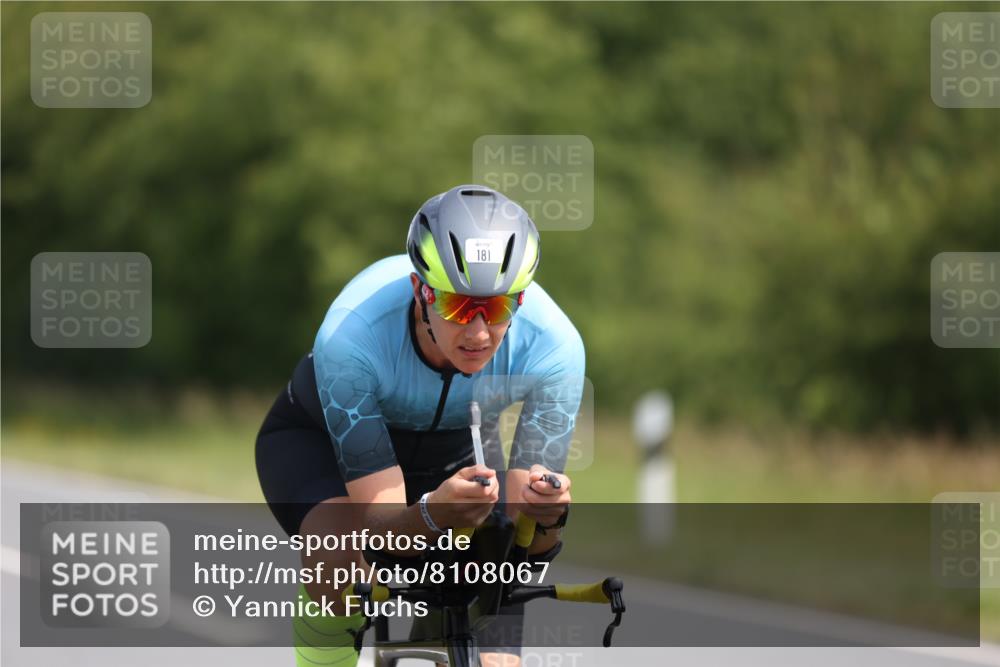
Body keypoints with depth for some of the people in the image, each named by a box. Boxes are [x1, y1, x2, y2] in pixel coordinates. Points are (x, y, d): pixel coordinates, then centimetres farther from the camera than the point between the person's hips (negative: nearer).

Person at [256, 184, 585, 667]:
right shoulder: (351, 335, -39)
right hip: (320, 439, -2)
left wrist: (545, 513, -51)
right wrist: (433, 514, -60)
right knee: (340, 559, -37)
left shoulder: (553, 345, -33)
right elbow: (382, 530, -38)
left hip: (456, 451, 3)